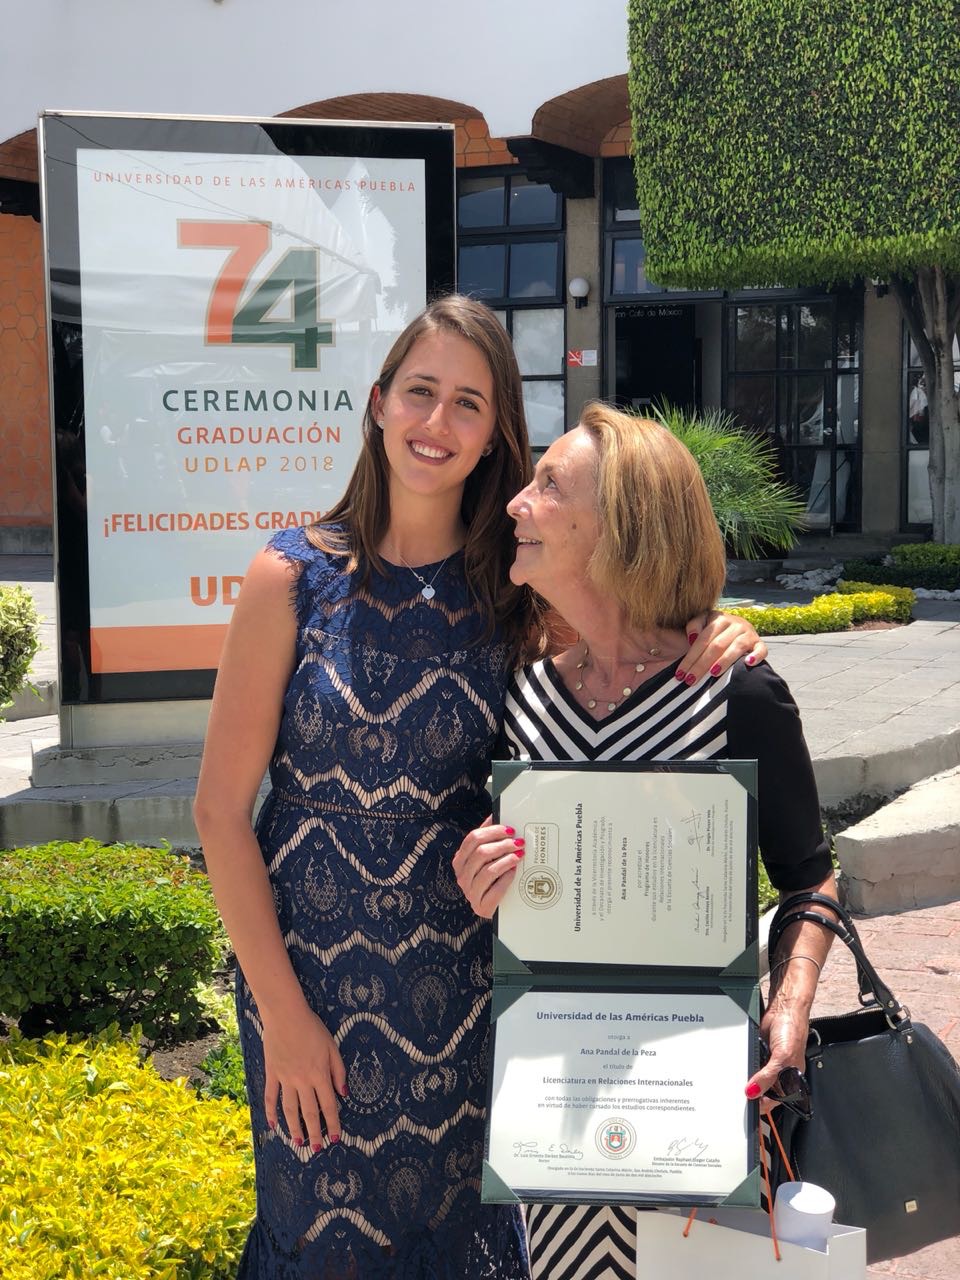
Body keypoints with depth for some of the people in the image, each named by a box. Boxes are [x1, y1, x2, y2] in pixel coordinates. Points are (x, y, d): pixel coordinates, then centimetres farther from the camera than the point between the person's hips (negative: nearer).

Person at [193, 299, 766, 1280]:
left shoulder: (520, 595, -3)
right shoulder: (294, 576, -10)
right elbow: (221, 809, -8)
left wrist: (710, 643, -19)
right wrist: (281, 1010, -10)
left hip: (463, 974, 2)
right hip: (305, 964, -1)